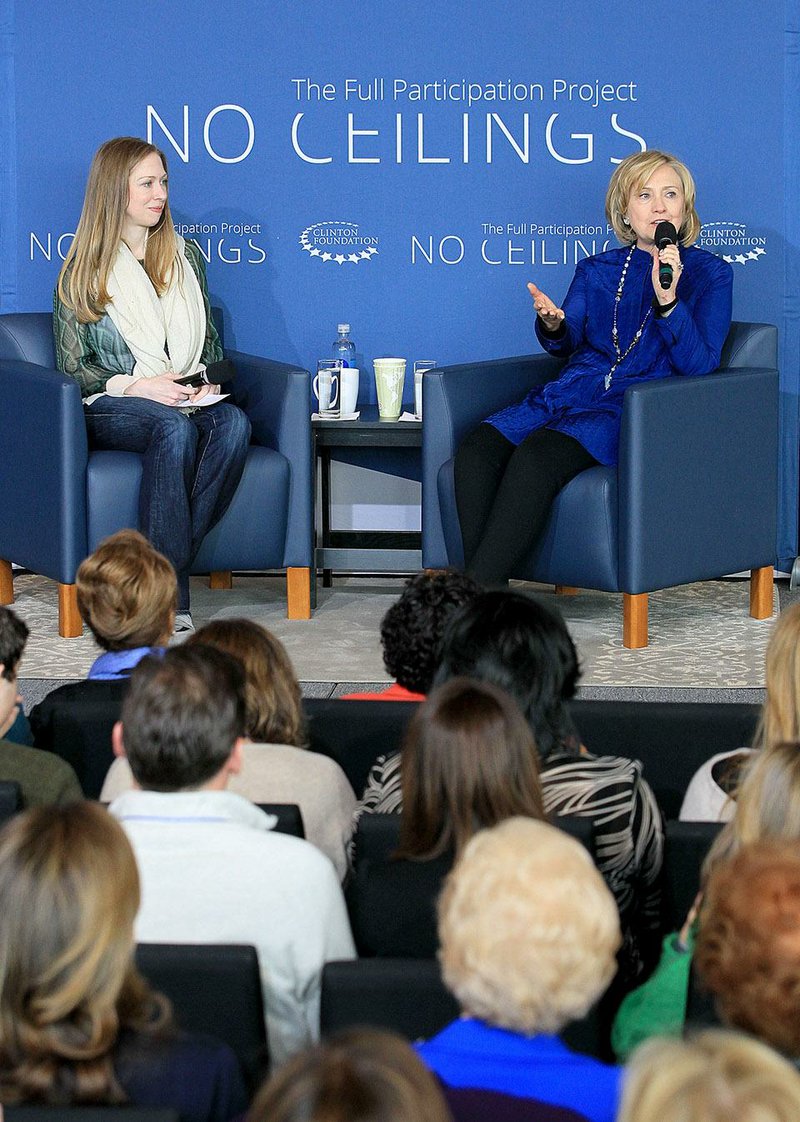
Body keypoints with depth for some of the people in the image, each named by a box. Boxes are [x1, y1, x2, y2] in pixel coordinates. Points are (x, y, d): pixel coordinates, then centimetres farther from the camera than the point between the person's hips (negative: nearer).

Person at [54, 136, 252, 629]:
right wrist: (135, 385, -14)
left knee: (234, 422, -32)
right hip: (110, 407, -4)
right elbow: (72, 367, 2)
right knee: (175, 426, -38)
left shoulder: (186, 256, 18)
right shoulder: (84, 272, 5)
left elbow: (210, 343, 23)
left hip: (189, 400, 4)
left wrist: (208, 381, 0)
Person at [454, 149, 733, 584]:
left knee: (536, 457, -34)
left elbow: (699, 363, -4)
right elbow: (566, 346, 17)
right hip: (572, 394, 5)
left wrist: (667, 299, -19)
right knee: (476, 450, -26)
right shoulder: (596, 270, 21)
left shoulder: (709, 273, 7)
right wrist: (552, 324, -7)